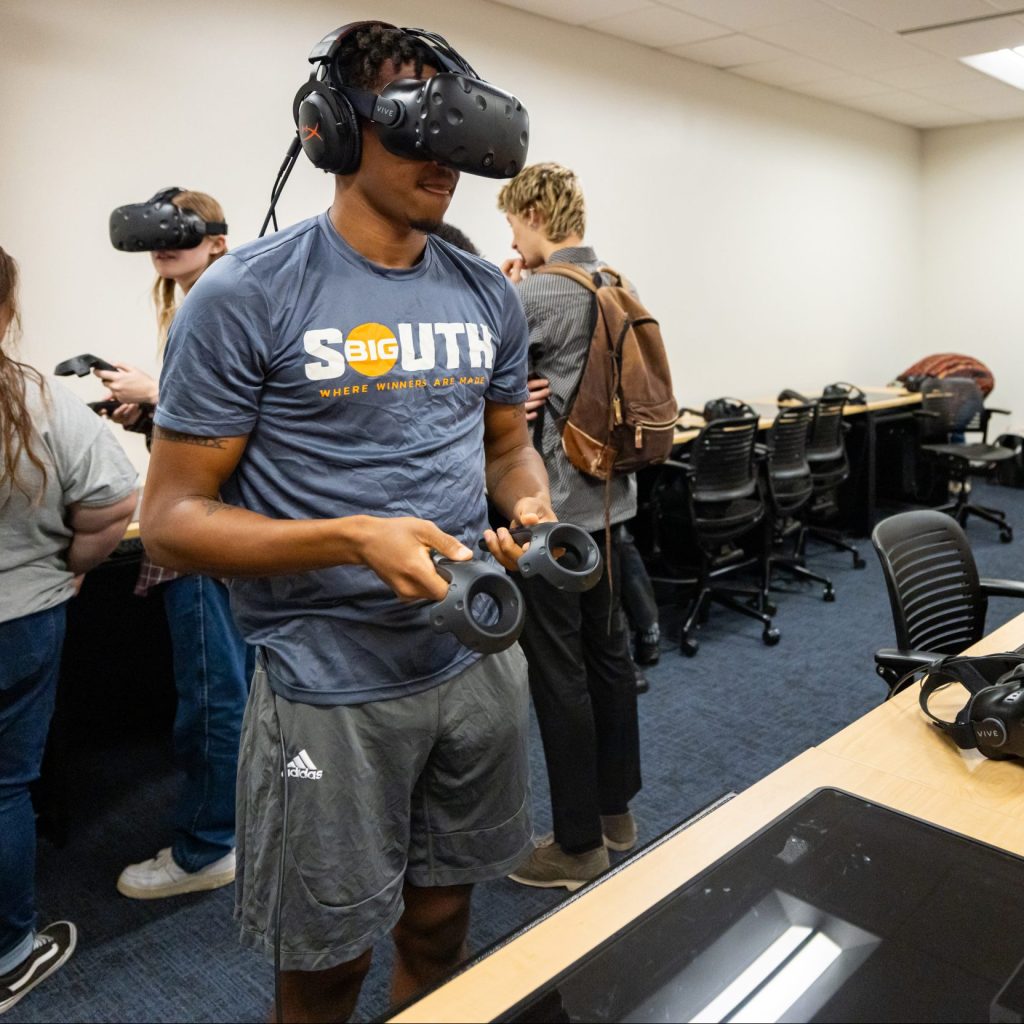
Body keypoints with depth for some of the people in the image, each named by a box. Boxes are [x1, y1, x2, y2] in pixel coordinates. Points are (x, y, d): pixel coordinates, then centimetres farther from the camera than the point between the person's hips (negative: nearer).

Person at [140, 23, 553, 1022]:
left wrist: (534, 512, -8)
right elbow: (172, 517, -12)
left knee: (440, 921, 22)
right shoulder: (246, 296, -12)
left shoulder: (489, 295, 4)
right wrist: (353, 540, -27)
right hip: (331, 684, -4)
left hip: (480, 660, 5)